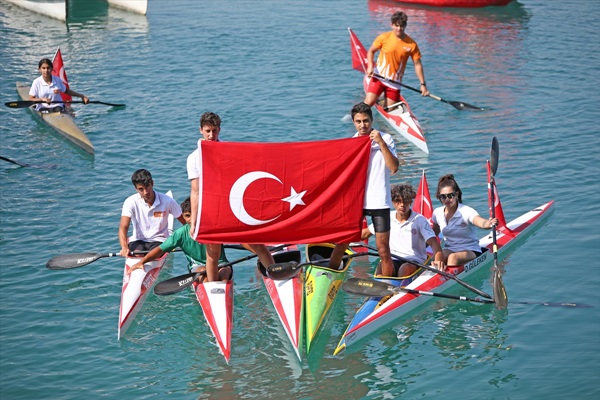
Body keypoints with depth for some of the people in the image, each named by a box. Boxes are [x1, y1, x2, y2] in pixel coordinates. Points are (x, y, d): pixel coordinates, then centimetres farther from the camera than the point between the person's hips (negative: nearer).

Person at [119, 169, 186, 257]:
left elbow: (186, 223, 3)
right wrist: (124, 248, -39)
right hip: (138, 241, 0)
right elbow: (123, 227, -20)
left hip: (158, 240, 0)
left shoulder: (167, 201, -7)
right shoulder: (131, 202, -9)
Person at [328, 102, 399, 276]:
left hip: (379, 201, -3)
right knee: (341, 245, 1)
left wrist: (381, 143, -19)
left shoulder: (385, 139, 0)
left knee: (383, 250, -1)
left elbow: (393, 167, -13)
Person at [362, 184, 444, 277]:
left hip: (414, 262, -2)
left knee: (405, 268, -38)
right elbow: (366, 233, 21)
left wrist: (438, 259, -34)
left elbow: (433, 242, -12)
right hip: (393, 260, 2)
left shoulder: (420, 220, 0)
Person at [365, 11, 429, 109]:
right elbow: (371, 51, 4)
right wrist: (370, 67, -13)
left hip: (395, 81, 1)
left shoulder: (411, 44, -6)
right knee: (369, 102, -15)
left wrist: (423, 84, -2)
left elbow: (417, 64, 0)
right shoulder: (384, 37, -6)